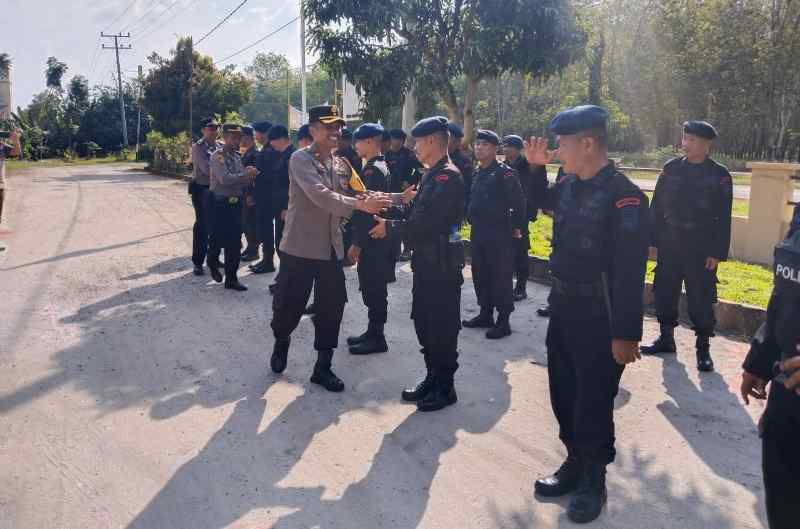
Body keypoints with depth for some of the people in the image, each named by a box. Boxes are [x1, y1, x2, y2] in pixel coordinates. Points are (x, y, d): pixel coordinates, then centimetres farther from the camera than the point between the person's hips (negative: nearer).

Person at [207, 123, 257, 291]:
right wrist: (246, 174, -18)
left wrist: (249, 177, -8)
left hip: (236, 203, 6)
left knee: (235, 243, 6)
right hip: (221, 204, -6)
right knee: (219, 239, 3)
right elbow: (225, 179, -22)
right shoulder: (218, 156, -9)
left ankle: (231, 279, 14)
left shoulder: (237, 156, 13)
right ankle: (213, 262, 35)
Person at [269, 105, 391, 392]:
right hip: (301, 246, -6)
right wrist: (360, 204, -34)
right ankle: (281, 341, 36)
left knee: (332, 306, 6)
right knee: (289, 304, 2)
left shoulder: (341, 164, 11)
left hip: (332, 247, 6)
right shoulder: (300, 159, -11)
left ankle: (323, 366, 21)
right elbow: (320, 196, -26)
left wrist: (369, 199, 0)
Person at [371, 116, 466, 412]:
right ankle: (432, 379, 30)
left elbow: (426, 221, -23)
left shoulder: (449, 176, -16)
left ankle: (445, 387, 16)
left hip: (443, 265, -9)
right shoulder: (431, 175, 13)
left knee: (442, 328, 2)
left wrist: (389, 227, -14)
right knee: (425, 324, 16)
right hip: (426, 262, 9)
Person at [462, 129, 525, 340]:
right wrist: (471, 219, 16)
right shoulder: (476, 173, 13)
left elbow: (519, 202, -12)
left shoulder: (505, 173, -11)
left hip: (499, 235, -8)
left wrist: (516, 226, -9)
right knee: (480, 274, 14)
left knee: (501, 276, -2)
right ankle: (485, 314, 27)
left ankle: (503, 321, 5)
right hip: (478, 233, 8)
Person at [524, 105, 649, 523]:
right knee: (563, 393, 18)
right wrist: (533, 167, 9)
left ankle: (593, 481, 26)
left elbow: (630, 272, -22)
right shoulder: (569, 185, 4)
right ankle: (575, 462, 37)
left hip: (599, 316, -8)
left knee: (593, 401, 6)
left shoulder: (624, 197, -19)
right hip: (562, 305, 8)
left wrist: (626, 334, -22)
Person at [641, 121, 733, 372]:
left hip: (701, 249, -3)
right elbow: (657, 207, 6)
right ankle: (666, 339, 26)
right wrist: (653, 240, 2)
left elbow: (723, 219, -5)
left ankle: (703, 348, 14)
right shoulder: (671, 168, 4)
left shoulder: (720, 175, -4)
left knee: (701, 299, 0)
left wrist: (717, 253, -10)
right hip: (669, 245, 3)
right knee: (665, 293, 10)